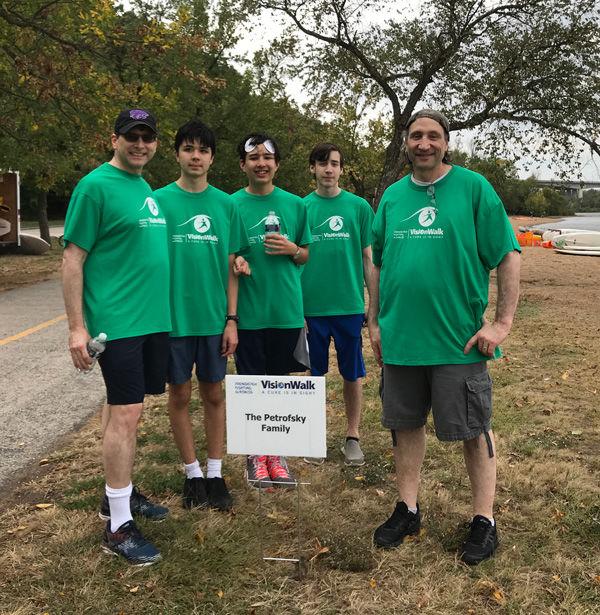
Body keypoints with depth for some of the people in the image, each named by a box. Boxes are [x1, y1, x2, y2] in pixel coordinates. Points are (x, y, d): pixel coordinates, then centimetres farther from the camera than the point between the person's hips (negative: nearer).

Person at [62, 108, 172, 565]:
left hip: (153, 319, 8)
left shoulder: (147, 189, 15)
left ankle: (121, 493, 31)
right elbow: (73, 259, -11)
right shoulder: (96, 186, -9)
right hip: (118, 321, -8)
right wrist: (77, 327, -16)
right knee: (125, 415, -6)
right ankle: (118, 526, 3)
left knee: (129, 411, 16)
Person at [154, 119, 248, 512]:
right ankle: (193, 473, 23)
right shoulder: (159, 201, -3)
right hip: (174, 316, -2)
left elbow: (231, 266, 6)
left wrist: (232, 319, 1)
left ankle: (215, 474, 22)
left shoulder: (226, 204, 3)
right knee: (180, 394, 8)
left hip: (214, 318, 2)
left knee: (214, 394, 10)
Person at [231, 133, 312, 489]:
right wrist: (233, 261, -15)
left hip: (286, 310, 1)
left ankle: (276, 452, 23)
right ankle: (255, 453, 21)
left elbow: (306, 255, 11)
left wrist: (291, 250, -10)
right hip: (248, 311, -1)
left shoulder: (295, 205, 5)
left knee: (280, 383, 9)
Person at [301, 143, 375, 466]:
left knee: (352, 375, 8)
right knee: (315, 374, 11)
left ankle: (352, 436, 24)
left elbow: (369, 259, 4)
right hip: (312, 306, 0)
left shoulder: (359, 207, 1)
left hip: (350, 305, 0)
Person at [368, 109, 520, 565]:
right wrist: (375, 322, 11)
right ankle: (408, 509, 30)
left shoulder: (473, 187, -5)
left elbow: (508, 256, -6)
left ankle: (484, 520, 21)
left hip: (459, 339, -4)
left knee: (474, 429, 6)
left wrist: (502, 322, -11)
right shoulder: (392, 196, 9)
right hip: (400, 338, 5)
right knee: (405, 423, 14)